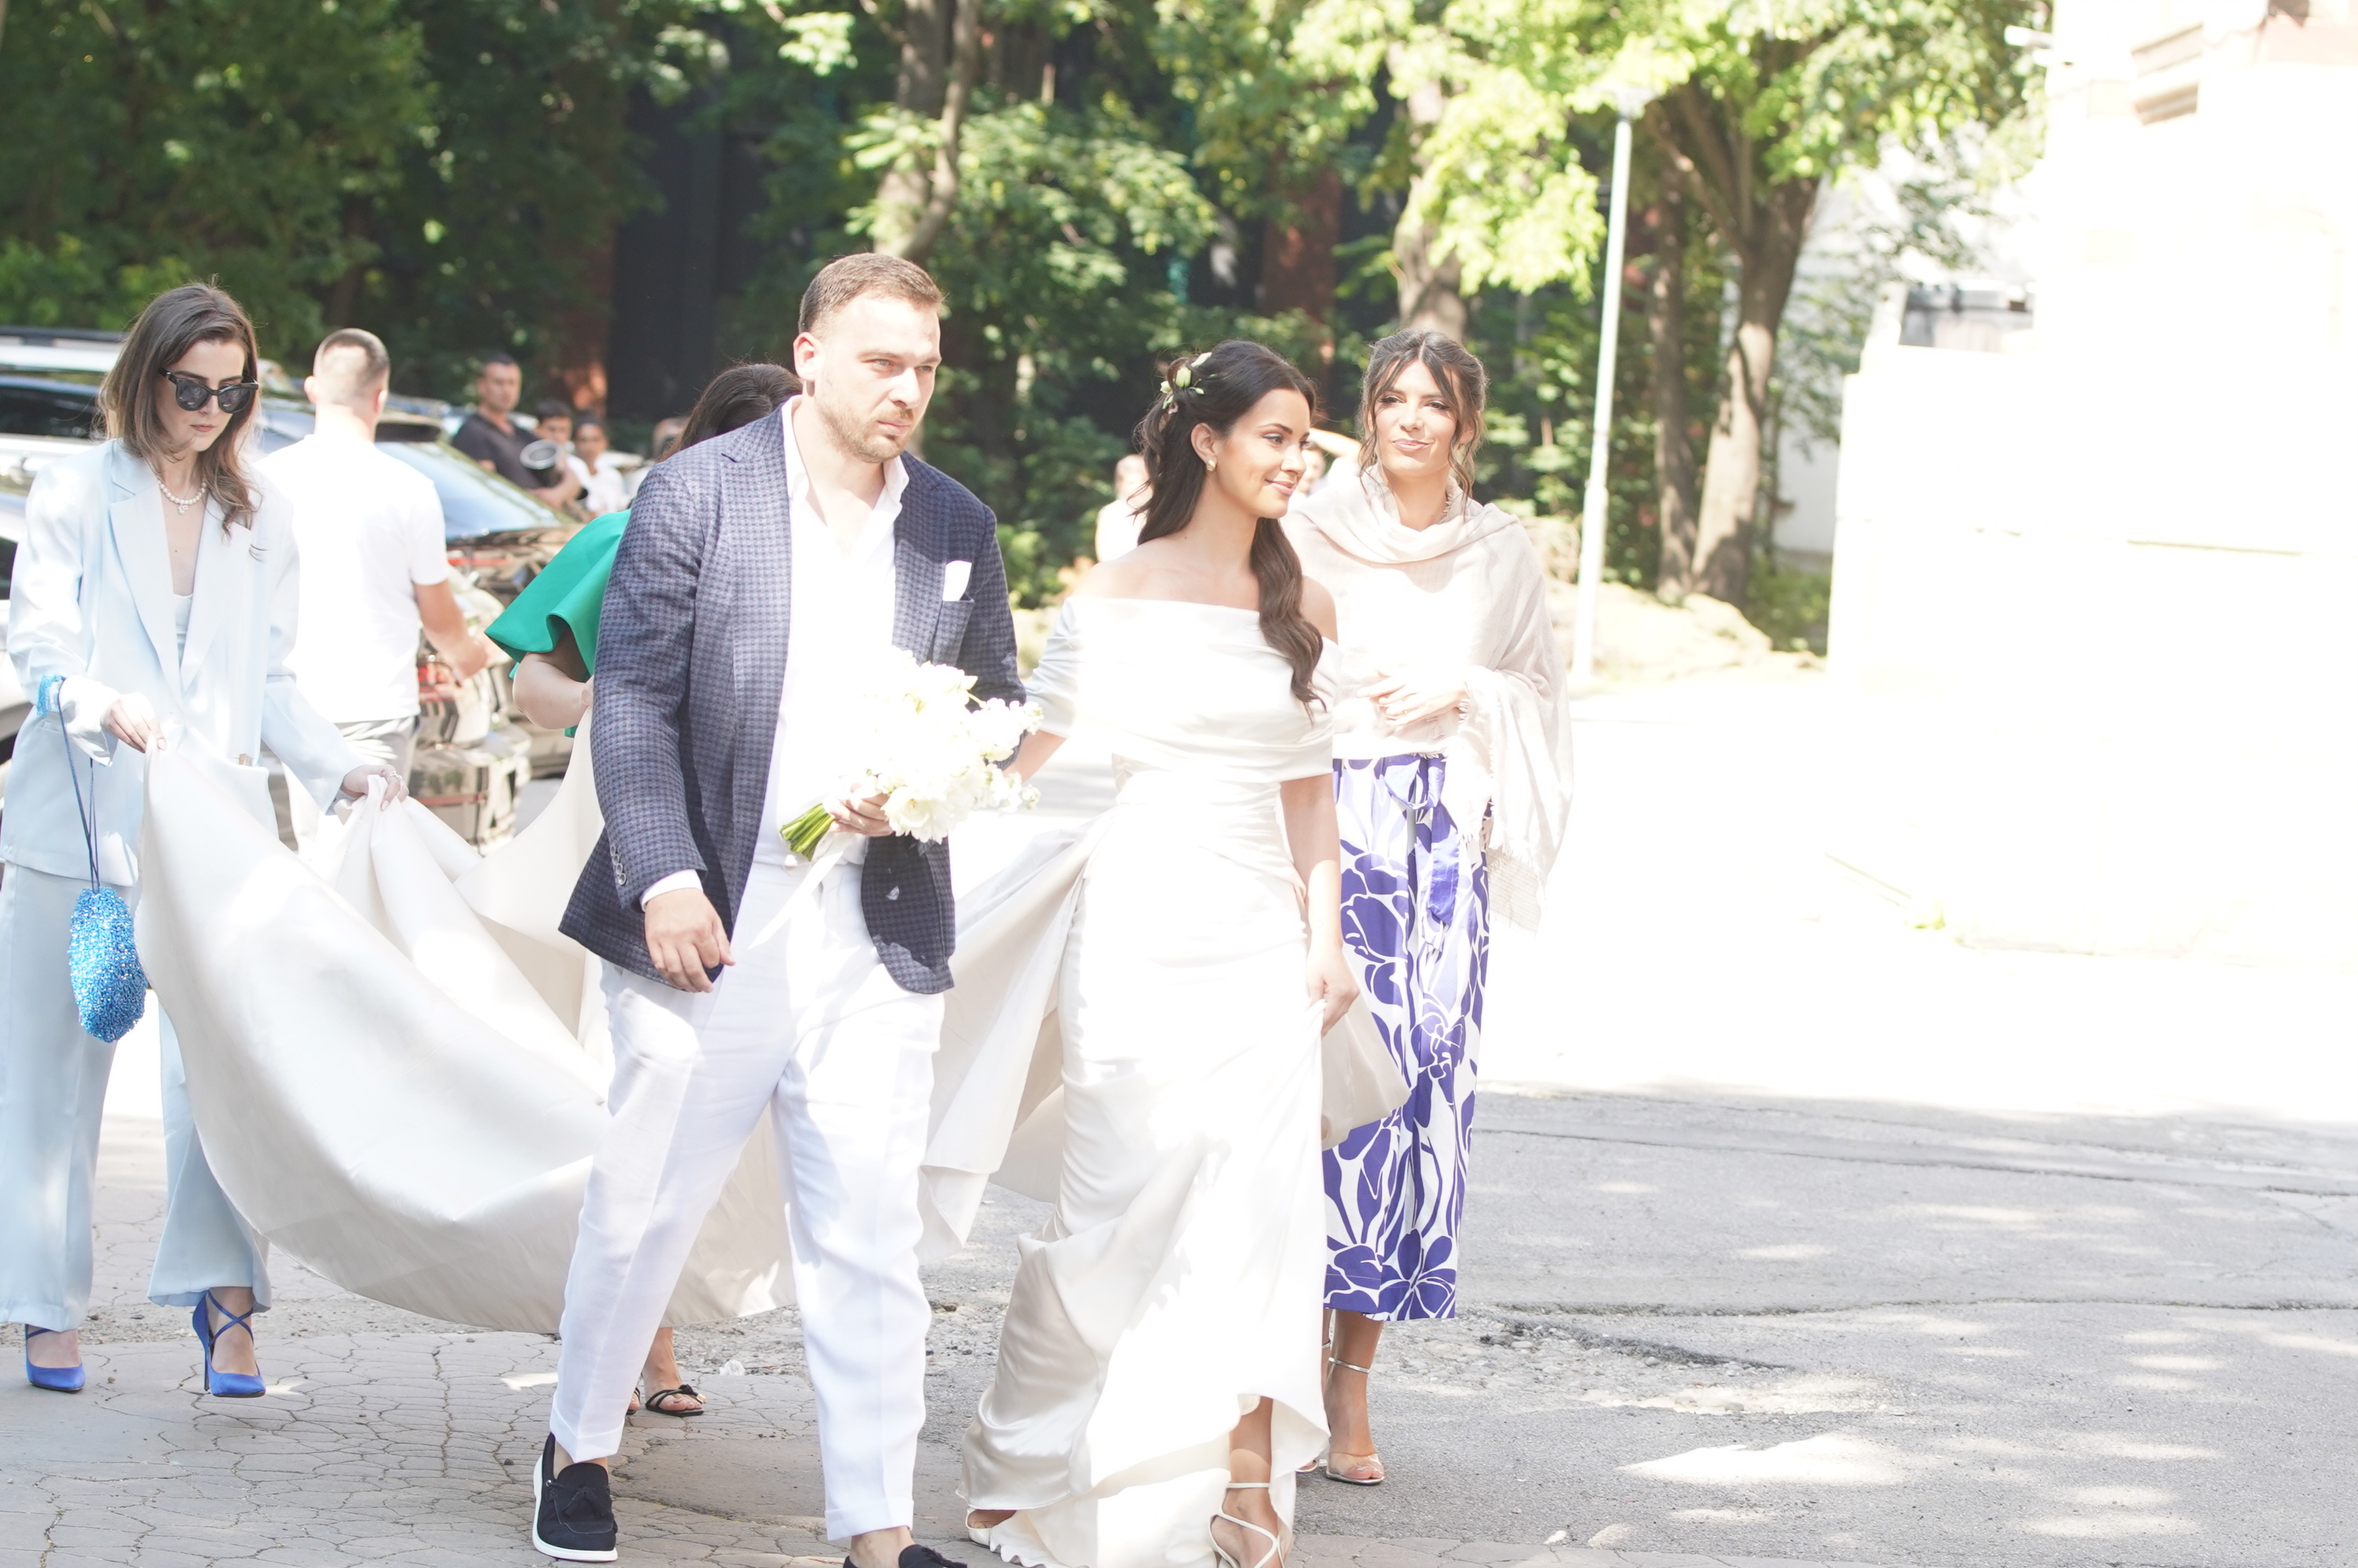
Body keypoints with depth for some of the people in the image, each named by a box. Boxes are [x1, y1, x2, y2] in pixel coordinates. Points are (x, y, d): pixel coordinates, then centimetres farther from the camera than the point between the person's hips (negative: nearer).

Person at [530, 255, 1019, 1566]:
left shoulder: (959, 527, 9)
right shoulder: (698, 493, -3)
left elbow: (998, 706, 17)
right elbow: (635, 697, -6)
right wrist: (663, 876, -15)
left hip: (878, 944, 3)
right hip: (708, 927, -2)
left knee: (872, 1236, 0)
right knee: (644, 1208, 8)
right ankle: (580, 1449, 29)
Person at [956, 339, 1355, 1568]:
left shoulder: (1300, 608, 10)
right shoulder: (1110, 601, -1)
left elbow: (1308, 787, 14)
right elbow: (1037, 773, 1)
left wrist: (1326, 935, 7)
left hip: (1261, 945, 3)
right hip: (1136, 939, -3)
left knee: (1257, 1214, -4)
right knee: (1122, 1211, -1)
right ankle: (1025, 1463, 20)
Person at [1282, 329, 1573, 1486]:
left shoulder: (1501, 553, 11)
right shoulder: (1311, 532, 3)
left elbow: (1543, 695, 16)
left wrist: (1463, 692, -3)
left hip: (1445, 833, 3)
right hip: (1330, 818, -3)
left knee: (1418, 1080, -2)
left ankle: (1355, 1372, 6)